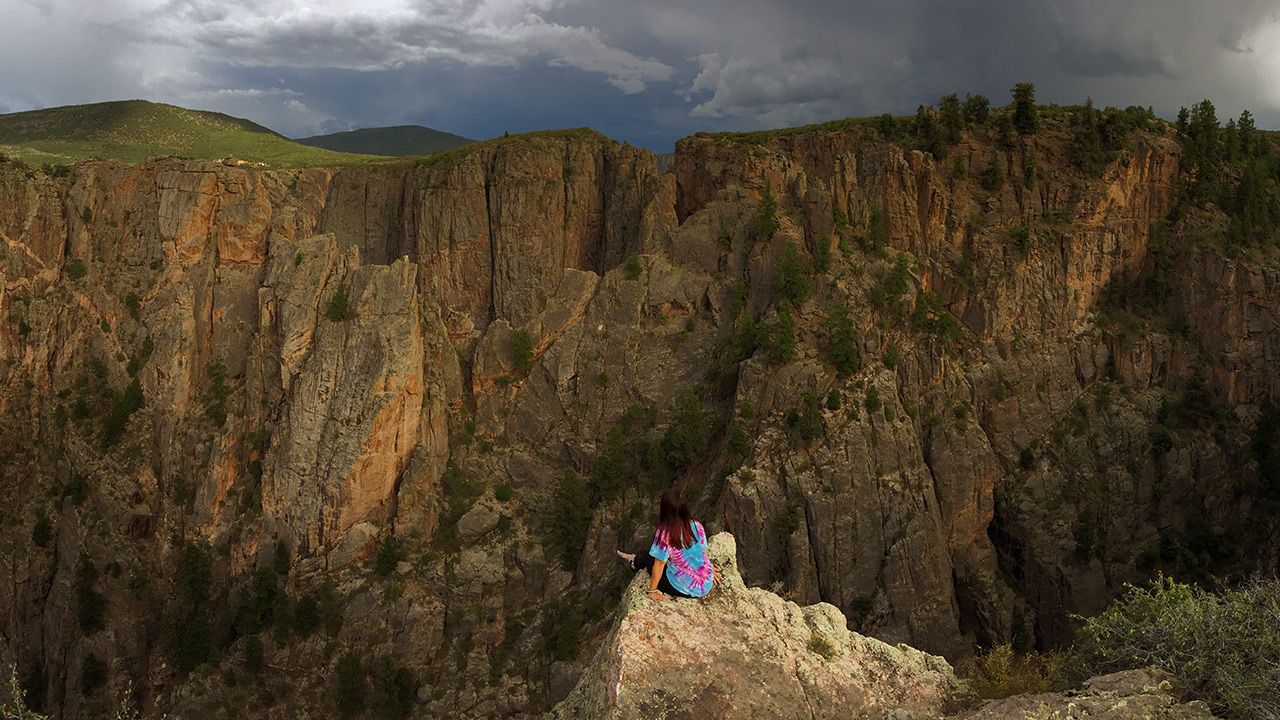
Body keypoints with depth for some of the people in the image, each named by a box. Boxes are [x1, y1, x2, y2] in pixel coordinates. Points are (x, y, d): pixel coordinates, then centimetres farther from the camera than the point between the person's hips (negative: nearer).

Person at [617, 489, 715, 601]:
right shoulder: (697, 526, -8)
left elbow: (659, 565, -16)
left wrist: (652, 591, -4)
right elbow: (703, 551, 6)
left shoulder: (664, 534, -24)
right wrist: (709, 570, 24)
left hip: (684, 589, -5)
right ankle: (636, 560, 49)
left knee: (649, 558, 17)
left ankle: (636, 562, 48)